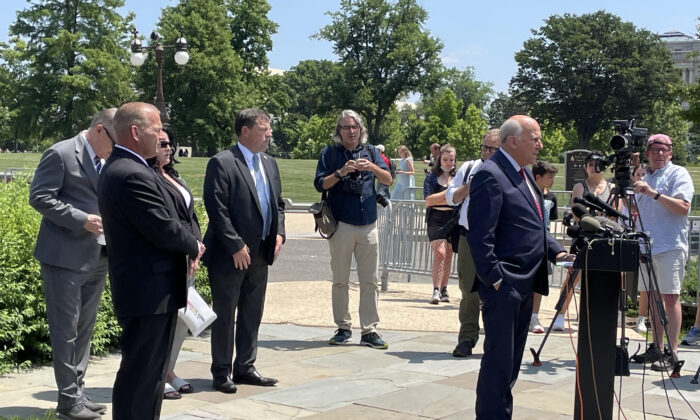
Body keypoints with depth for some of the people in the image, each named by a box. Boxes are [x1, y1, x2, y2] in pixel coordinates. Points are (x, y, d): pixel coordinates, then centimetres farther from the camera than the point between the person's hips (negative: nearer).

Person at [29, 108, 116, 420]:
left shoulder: (108, 162, 13)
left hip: (97, 257, 8)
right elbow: (39, 197, -14)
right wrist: (82, 220, -20)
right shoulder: (61, 154, -10)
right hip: (65, 256, -8)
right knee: (65, 330, -1)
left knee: (84, 328, 13)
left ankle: (78, 394, 22)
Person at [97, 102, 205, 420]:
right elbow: (164, 230, -23)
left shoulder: (119, 168, 13)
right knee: (141, 375, -3)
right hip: (150, 293, -11)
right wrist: (194, 247, -3)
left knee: (151, 372, 19)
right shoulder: (132, 175, -21)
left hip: (143, 288, 11)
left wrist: (187, 250, 3)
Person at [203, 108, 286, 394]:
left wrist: (279, 233, 3)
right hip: (229, 255, -7)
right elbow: (217, 209, -17)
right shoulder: (222, 163, -12)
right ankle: (221, 373, 14)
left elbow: (278, 203, 19)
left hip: (260, 254, 7)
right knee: (225, 316, 4)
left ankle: (245, 368, 25)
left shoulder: (269, 164, 12)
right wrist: (235, 246, -18)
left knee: (252, 315, 14)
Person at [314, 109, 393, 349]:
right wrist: (341, 172, -17)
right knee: (340, 280, 6)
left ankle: (369, 330, 8)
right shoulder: (329, 153, 4)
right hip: (341, 225, -2)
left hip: (368, 225, 2)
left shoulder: (370, 151, 9)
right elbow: (320, 184, -3)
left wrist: (373, 167, -19)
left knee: (370, 280, 2)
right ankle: (343, 327, 16)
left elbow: (388, 180, 0)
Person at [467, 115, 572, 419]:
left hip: (525, 283, 9)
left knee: (511, 360, 14)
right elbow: (479, 235, -18)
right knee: (499, 360, -4)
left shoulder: (524, 173, 16)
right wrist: (494, 279, -19)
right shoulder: (490, 175, -14)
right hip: (504, 285, -9)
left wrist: (556, 251, 8)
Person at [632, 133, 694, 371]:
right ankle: (656, 348, 15)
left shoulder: (678, 174, -2)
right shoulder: (645, 177, 20)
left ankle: (672, 352, -7)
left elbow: (683, 207, -16)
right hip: (647, 245, 7)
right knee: (653, 296, 8)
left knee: (670, 297, -8)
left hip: (670, 246, -7)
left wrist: (654, 193, -22)